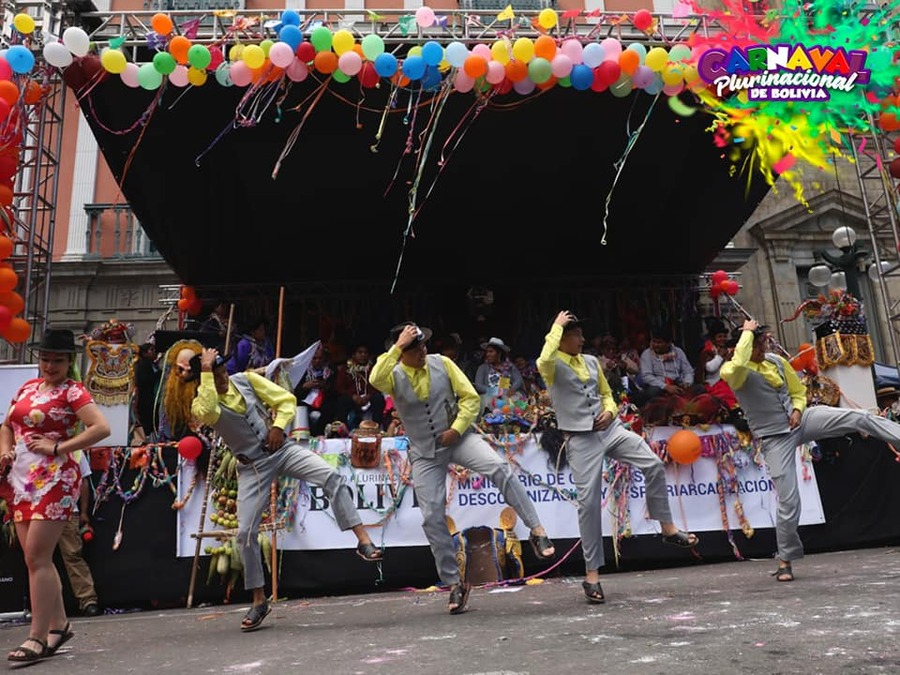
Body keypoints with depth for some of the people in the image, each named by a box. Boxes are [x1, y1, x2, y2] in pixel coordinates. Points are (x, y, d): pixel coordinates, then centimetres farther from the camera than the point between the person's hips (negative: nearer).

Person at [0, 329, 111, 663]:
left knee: (37, 557, -9)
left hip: (54, 480, -8)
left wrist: (58, 448, -18)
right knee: (35, 558, 11)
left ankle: (38, 638, -3)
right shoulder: (28, 387, 15)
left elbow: (102, 428, -20)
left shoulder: (73, 391, -7)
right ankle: (59, 624, 24)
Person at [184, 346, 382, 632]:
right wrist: (205, 371, -31)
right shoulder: (200, 403, -7)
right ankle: (259, 601, 14)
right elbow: (207, 411, -35)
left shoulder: (246, 379, 0)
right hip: (253, 466, -1)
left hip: (283, 448, 1)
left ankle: (363, 542, -19)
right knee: (246, 532, -4)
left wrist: (278, 426, -12)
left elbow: (286, 399, 3)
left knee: (332, 477, -23)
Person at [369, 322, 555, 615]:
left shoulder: (442, 363, -4)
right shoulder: (393, 376, -7)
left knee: (499, 467, -28)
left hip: (458, 437, 0)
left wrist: (457, 428, -14)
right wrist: (398, 346, -32)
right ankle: (454, 584, 14)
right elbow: (375, 380, -32)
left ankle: (537, 531, -21)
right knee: (432, 517, 0)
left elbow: (470, 397, -2)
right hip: (425, 453, 1)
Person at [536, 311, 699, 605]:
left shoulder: (591, 361, 13)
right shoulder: (553, 366, -6)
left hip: (610, 428, 5)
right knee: (589, 501, -6)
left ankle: (668, 528, 7)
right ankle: (592, 573, 6)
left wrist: (610, 411, 0)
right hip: (581, 439, -5)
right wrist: (557, 326, -19)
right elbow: (544, 360, -33)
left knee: (653, 464, -11)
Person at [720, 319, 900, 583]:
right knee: (788, 501, -3)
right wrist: (747, 332, -29)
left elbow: (798, 391, 17)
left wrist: (797, 409, -6)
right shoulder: (733, 371, -16)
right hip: (776, 439, -5)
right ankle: (785, 560, 14)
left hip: (800, 421, 5)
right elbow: (738, 366, -43)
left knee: (859, 418, -16)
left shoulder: (778, 362, 4)